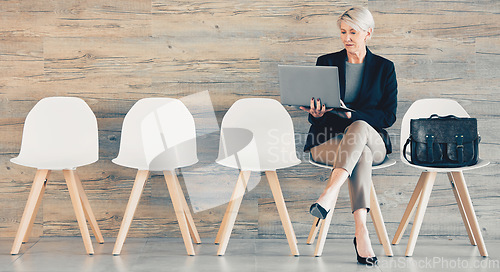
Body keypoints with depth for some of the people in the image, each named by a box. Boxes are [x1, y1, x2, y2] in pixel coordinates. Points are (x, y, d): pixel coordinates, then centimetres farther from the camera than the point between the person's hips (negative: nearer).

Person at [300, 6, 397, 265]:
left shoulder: (384, 68, 8)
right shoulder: (326, 63, 9)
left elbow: (388, 116, -1)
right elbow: (314, 117, 7)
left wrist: (350, 113, -17)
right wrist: (317, 113, -19)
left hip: (373, 141, 0)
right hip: (326, 142, 0)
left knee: (358, 127, -39)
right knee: (361, 155, -37)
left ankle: (329, 194, -53)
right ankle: (361, 232, -50)